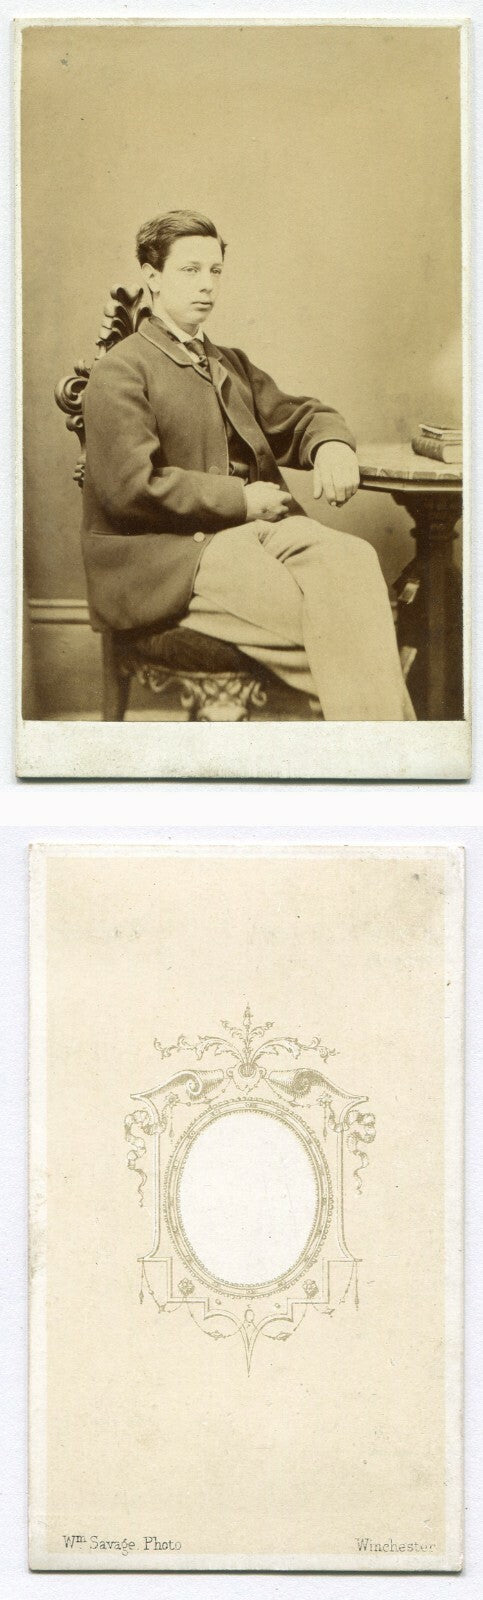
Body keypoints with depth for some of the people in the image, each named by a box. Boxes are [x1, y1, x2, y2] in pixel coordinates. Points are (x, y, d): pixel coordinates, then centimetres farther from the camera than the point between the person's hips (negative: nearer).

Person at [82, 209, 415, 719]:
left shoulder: (232, 365, 25)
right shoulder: (118, 372, -1)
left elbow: (299, 417, 28)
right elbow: (132, 485, -13)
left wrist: (331, 445, 1)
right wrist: (240, 501, -10)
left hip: (257, 525, 6)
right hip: (169, 550, -6)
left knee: (351, 559, -28)